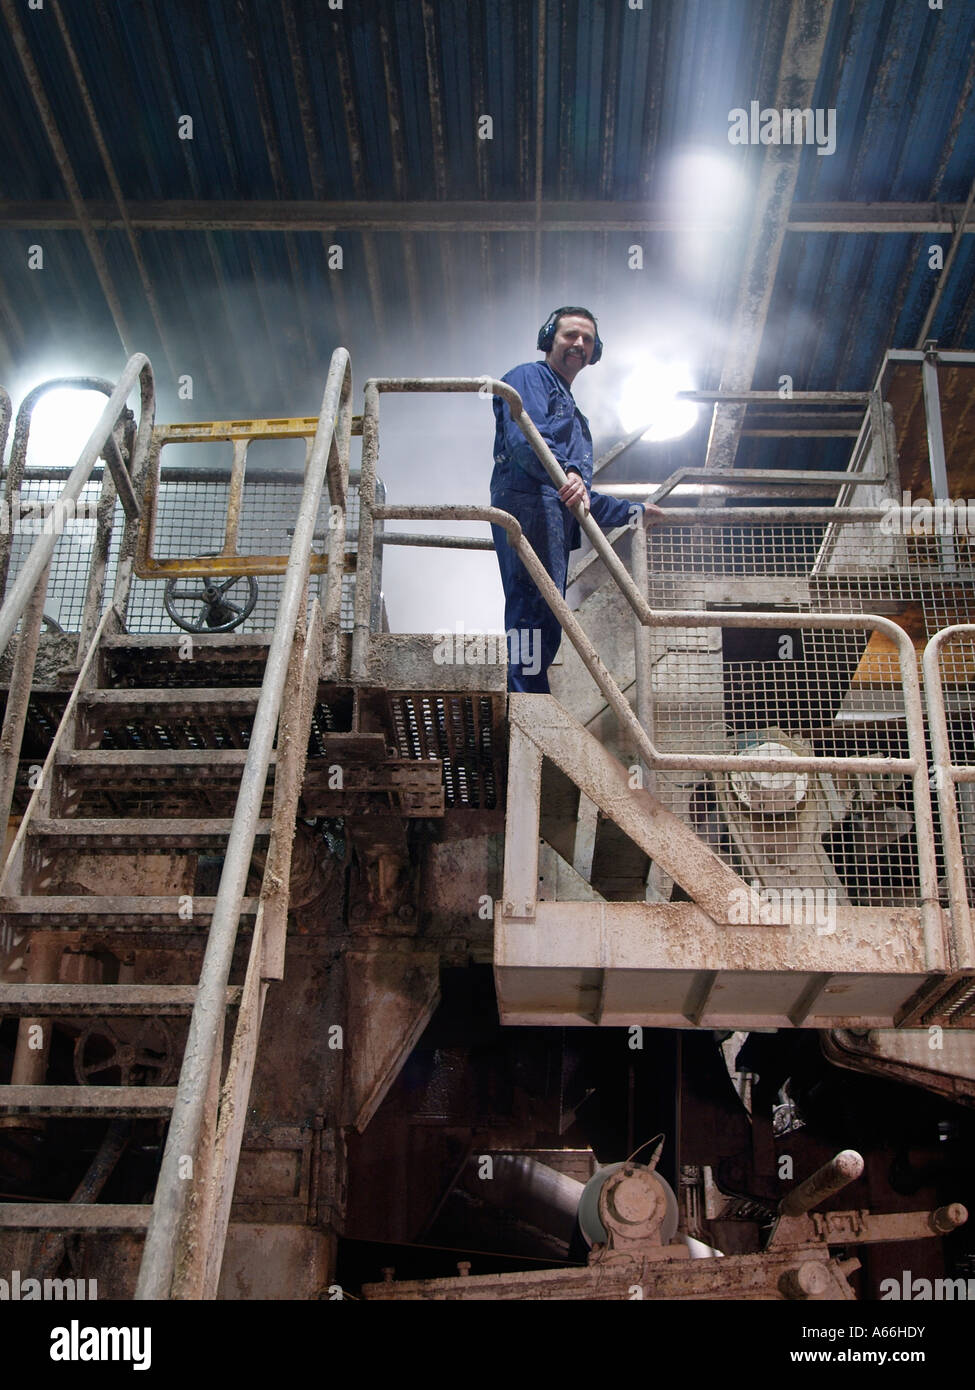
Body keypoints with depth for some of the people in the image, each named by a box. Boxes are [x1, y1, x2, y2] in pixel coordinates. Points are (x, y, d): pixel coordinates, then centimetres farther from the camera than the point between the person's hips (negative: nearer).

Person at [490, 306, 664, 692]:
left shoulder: (574, 414, 38)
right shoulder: (529, 377, 10)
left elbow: (582, 499, 38)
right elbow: (524, 438, -13)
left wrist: (632, 512, 41)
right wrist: (565, 473, -31)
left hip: (557, 512, 9)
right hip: (529, 503, -9)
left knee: (544, 625, 0)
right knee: (537, 611, -22)